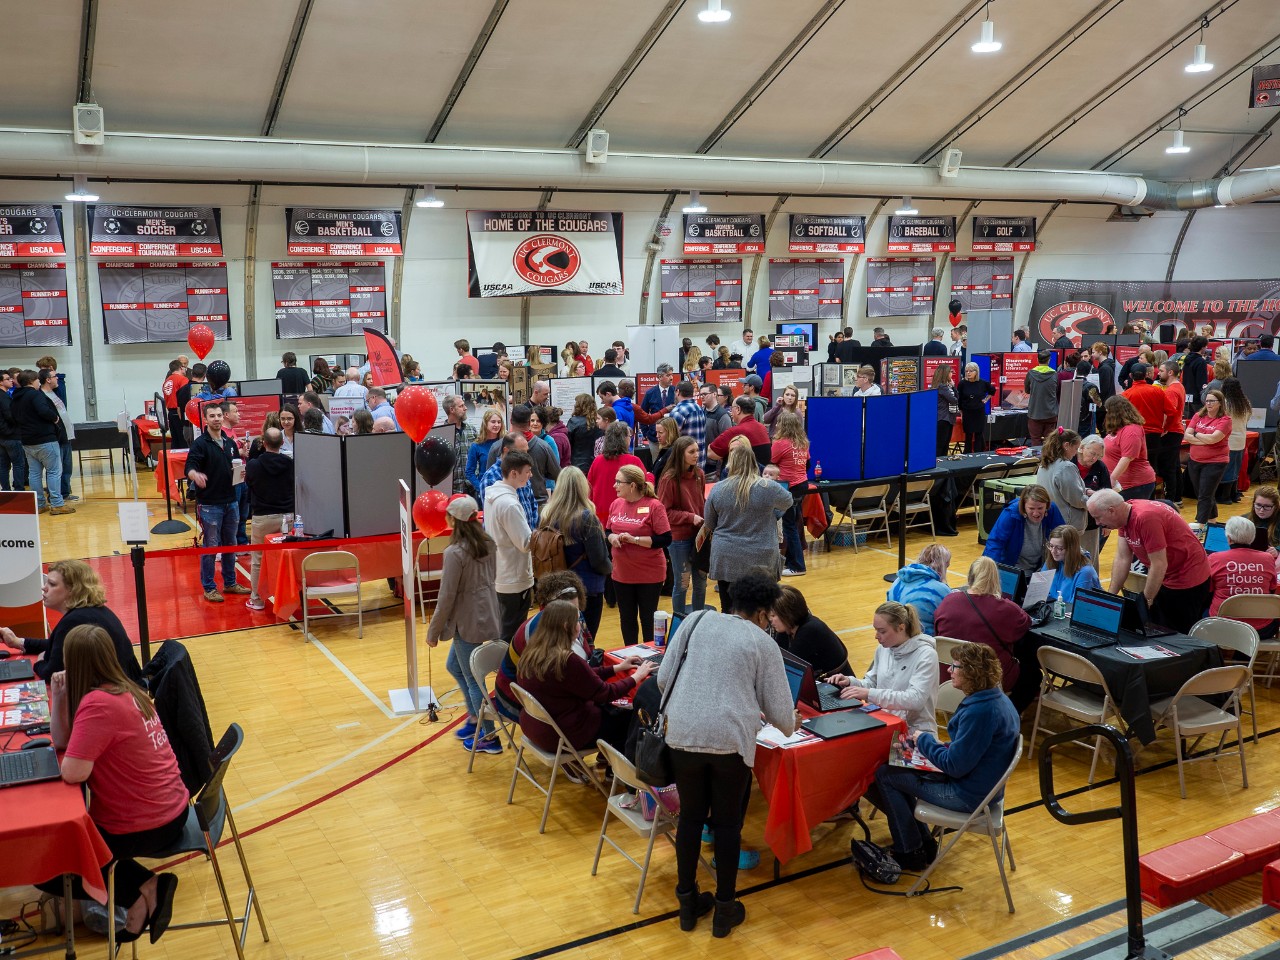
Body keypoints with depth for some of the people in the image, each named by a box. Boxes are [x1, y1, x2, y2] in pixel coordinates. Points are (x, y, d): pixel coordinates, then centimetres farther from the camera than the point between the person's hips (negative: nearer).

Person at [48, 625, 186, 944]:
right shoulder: (125, 689, 4)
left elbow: (72, 772, -26)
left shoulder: (98, 703, -23)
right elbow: (64, 742, 9)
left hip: (145, 828, -8)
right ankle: (144, 887, 17)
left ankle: (142, 888, 7)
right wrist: (58, 696, -2)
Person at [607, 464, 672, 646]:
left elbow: (666, 540, -16)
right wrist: (612, 537, -9)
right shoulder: (616, 504, 3)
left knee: (648, 620, 7)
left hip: (650, 574, -5)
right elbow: (608, 531, 15)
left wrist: (634, 539, -21)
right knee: (627, 619, 15)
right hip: (622, 574, 5)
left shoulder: (654, 506, -14)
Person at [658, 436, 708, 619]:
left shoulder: (699, 474, 3)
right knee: (682, 583, 5)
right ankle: (679, 621, 21)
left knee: (701, 581, 13)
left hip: (699, 534, 6)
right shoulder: (669, 479, -14)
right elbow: (664, 511, -12)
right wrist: (690, 517, -18)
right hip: (678, 537, -5)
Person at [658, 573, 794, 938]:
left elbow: (663, 679, 8)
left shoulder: (696, 621, 11)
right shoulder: (763, 643, 5)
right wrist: (790, 725, 30)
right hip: (730, 739, -2)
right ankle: (725, 909, 25)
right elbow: (781, 713, 7)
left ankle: (688, 902, 31)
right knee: (727, 823, 14)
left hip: (683, 735, 2)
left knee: (690, 817, 18)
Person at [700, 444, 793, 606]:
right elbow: (788, 502, 12)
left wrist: (702, 532, 31)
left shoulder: (717, 489, -4)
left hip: (726, 560, 1)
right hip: (760, 561, -1)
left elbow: (709, 524, 9)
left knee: (729, 611, 10)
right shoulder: (769, 488, -9)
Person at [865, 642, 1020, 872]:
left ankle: (910, 853, 14)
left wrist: (924, 740, -10)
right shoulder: (996, 699, 2)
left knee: (885, 775, 0)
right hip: (982, 786, 10)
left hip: (969, 796, -10)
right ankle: (924, 844, 22)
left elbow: (955, 766, -25)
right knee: (899, 770, 19)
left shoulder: (980, 711, -29)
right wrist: (932, 743, 5)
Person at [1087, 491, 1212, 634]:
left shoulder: (1145, 517, -29)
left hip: (1188, 580, -9)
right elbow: (1122, 559, 0)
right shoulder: (1124, 517, -2)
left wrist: (1146, 602, -19)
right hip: (1167, 579, 9)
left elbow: (1159, 565, -26)